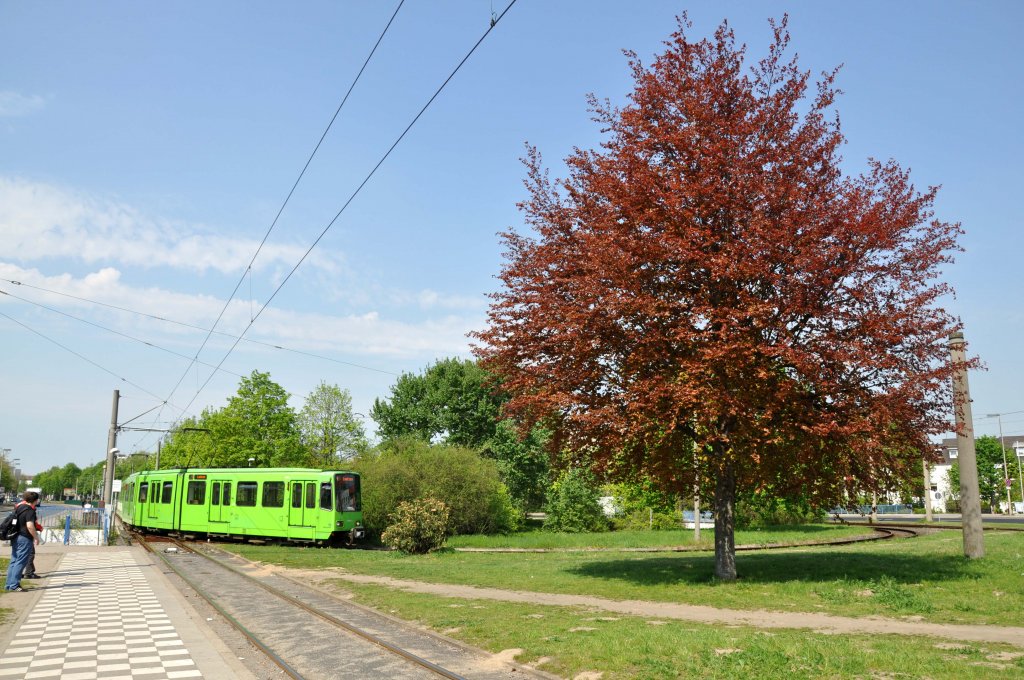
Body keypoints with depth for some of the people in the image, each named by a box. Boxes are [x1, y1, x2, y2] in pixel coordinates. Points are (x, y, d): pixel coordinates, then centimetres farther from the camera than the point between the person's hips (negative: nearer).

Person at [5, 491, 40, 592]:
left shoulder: (19, 507, 10)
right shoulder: (30, 510, -16)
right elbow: (30, 526, -25)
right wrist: (36, 537, -16)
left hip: (16, 538, 9)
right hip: (25, 539, -9)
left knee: (14, 561, 14)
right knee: (20, 562, -4)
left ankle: (9, 584, 18)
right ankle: (14, 585, -4)